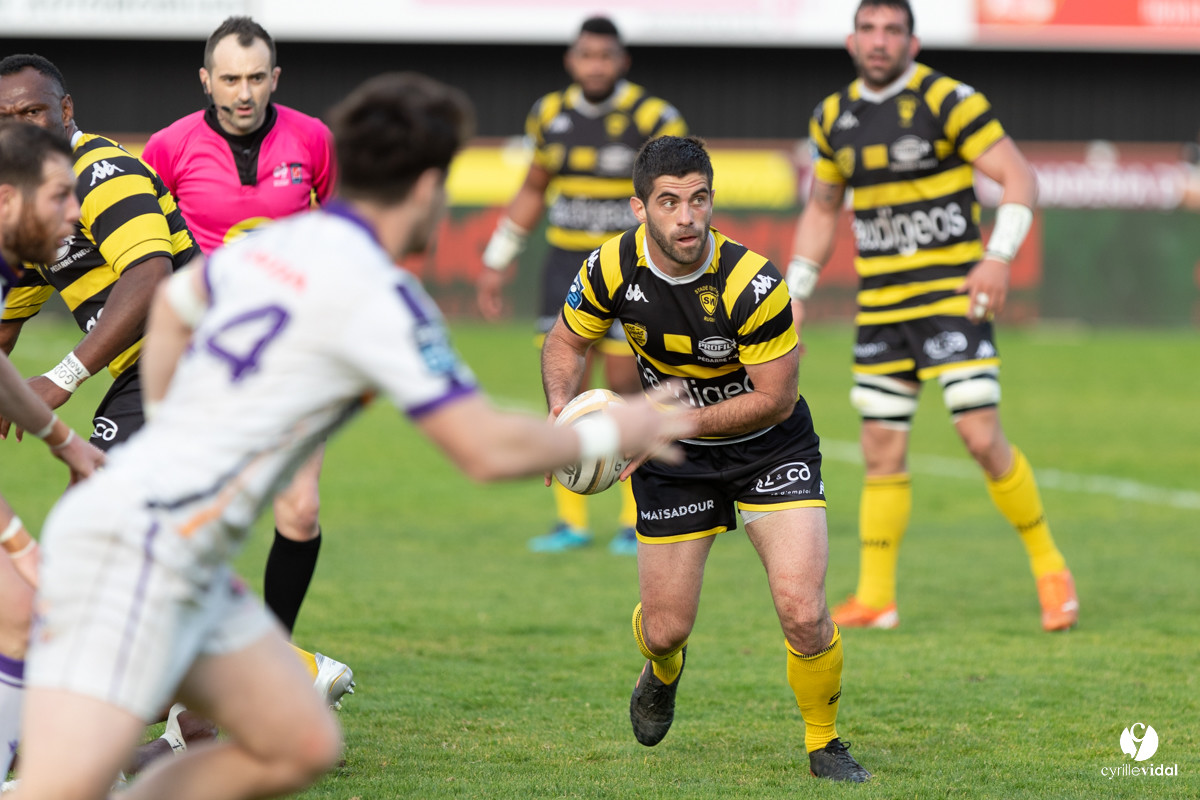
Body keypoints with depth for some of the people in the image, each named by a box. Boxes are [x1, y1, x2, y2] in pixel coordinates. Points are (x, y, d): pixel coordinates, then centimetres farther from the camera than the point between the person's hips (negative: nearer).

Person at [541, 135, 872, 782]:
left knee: (803, 613, -18)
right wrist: (562, 407, -17)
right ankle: (664, 672, 45)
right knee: (664, 628, 5)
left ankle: (824, 744, 9)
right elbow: (567, 341, 2)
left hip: (769, 446, -3)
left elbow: (775, 397, -21)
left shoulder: (753, 284, -29)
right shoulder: (612, 269, -18)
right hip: (673, 459, 3)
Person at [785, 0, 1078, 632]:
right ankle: (875, 598, 11)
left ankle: (1049, 568, 4)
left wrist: (999, 256, -24)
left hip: (953, 296, -5)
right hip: (880, 308, 5)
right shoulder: (834, 118, 8)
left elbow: (1020, 178, -11)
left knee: (982, 437, -13)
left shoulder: (947, 101, -10)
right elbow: (822, 210, 21)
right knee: (881, 450, 4)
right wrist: (795, 294, 15)